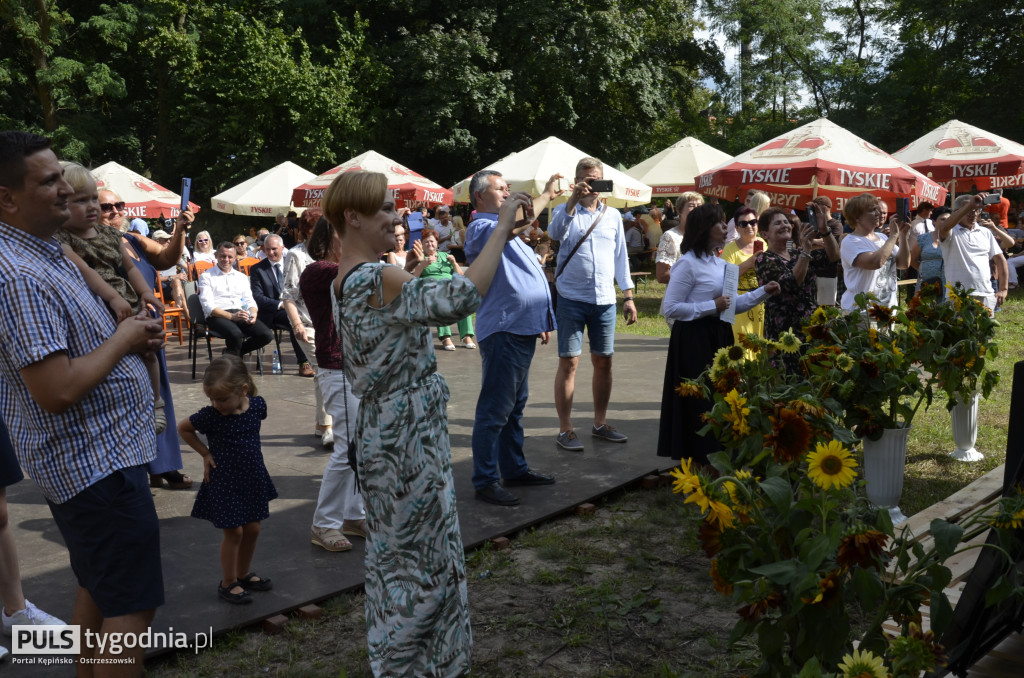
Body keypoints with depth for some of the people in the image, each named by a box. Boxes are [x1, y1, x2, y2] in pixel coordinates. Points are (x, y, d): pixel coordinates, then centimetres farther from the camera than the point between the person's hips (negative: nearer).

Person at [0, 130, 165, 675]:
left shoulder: (44, 254, 10)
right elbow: (57, 390, -29)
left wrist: (134, 337, 4)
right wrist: (123, 339, -15)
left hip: (92, 454, 11)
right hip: (96, 462, -11)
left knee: (97, 589, 21)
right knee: (131, 607, -2)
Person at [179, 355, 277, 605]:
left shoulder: (258, 405, -9)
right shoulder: (210, 415, -18)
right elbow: (183, 428, 0)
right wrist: (205, 453, -4)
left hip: (253, 479, 4)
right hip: (224, 482, -4)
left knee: (252, 529, 13)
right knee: (233, 532, 1)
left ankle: (243, 574, 34)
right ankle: (228, 583, 19)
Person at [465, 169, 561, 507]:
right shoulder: (481, 227, -11)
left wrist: (541, 320, 24)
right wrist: (546, 195, -21)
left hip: (523, 329, 10)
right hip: (503, 331, -10)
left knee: (515, 405, 17)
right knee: (495, 409, -5)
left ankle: (514, 469, 28)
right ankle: (484, 481, 2)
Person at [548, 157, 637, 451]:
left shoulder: (613, 215, 12)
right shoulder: (566, 211, 3)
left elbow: (620, 257, 14)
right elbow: (555, 233, -19)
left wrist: (628, 296, 9)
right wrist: (574, 199, -25)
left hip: (605, 301, 4)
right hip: (572, 298, -3)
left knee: (603, 361, 9)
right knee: (569, 362, -2)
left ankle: (600, 423, 23)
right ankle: (565, 429, 5)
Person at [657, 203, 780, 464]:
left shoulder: (720, 263, 14)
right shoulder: (688, 264, -12)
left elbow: (733, 304, 19)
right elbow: (670, 308, -17)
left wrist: (763, 292, 10)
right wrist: (712, 306, -16)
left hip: (719, 338, 8)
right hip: (694, 340, -8)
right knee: (700, 403, -3)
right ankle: (696, 459, 10)